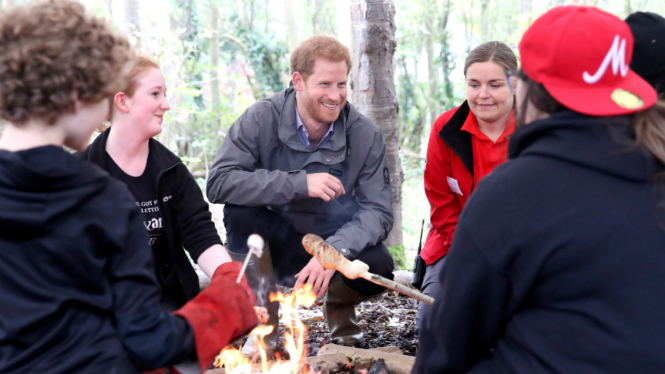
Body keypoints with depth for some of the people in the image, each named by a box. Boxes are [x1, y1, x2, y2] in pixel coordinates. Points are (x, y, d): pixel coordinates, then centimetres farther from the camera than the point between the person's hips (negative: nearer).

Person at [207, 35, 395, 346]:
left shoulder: (366, 135, -12)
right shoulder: (261, 119, -16)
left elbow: (378, 211, -16)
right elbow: (218, 183, -26)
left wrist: (334, 252, -35)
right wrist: (299, 183, -33)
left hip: (335, 242, 1)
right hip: (275, 244, -1)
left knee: (378, 267, -29)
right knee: (239, 211, -30)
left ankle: (339, 308, 9)